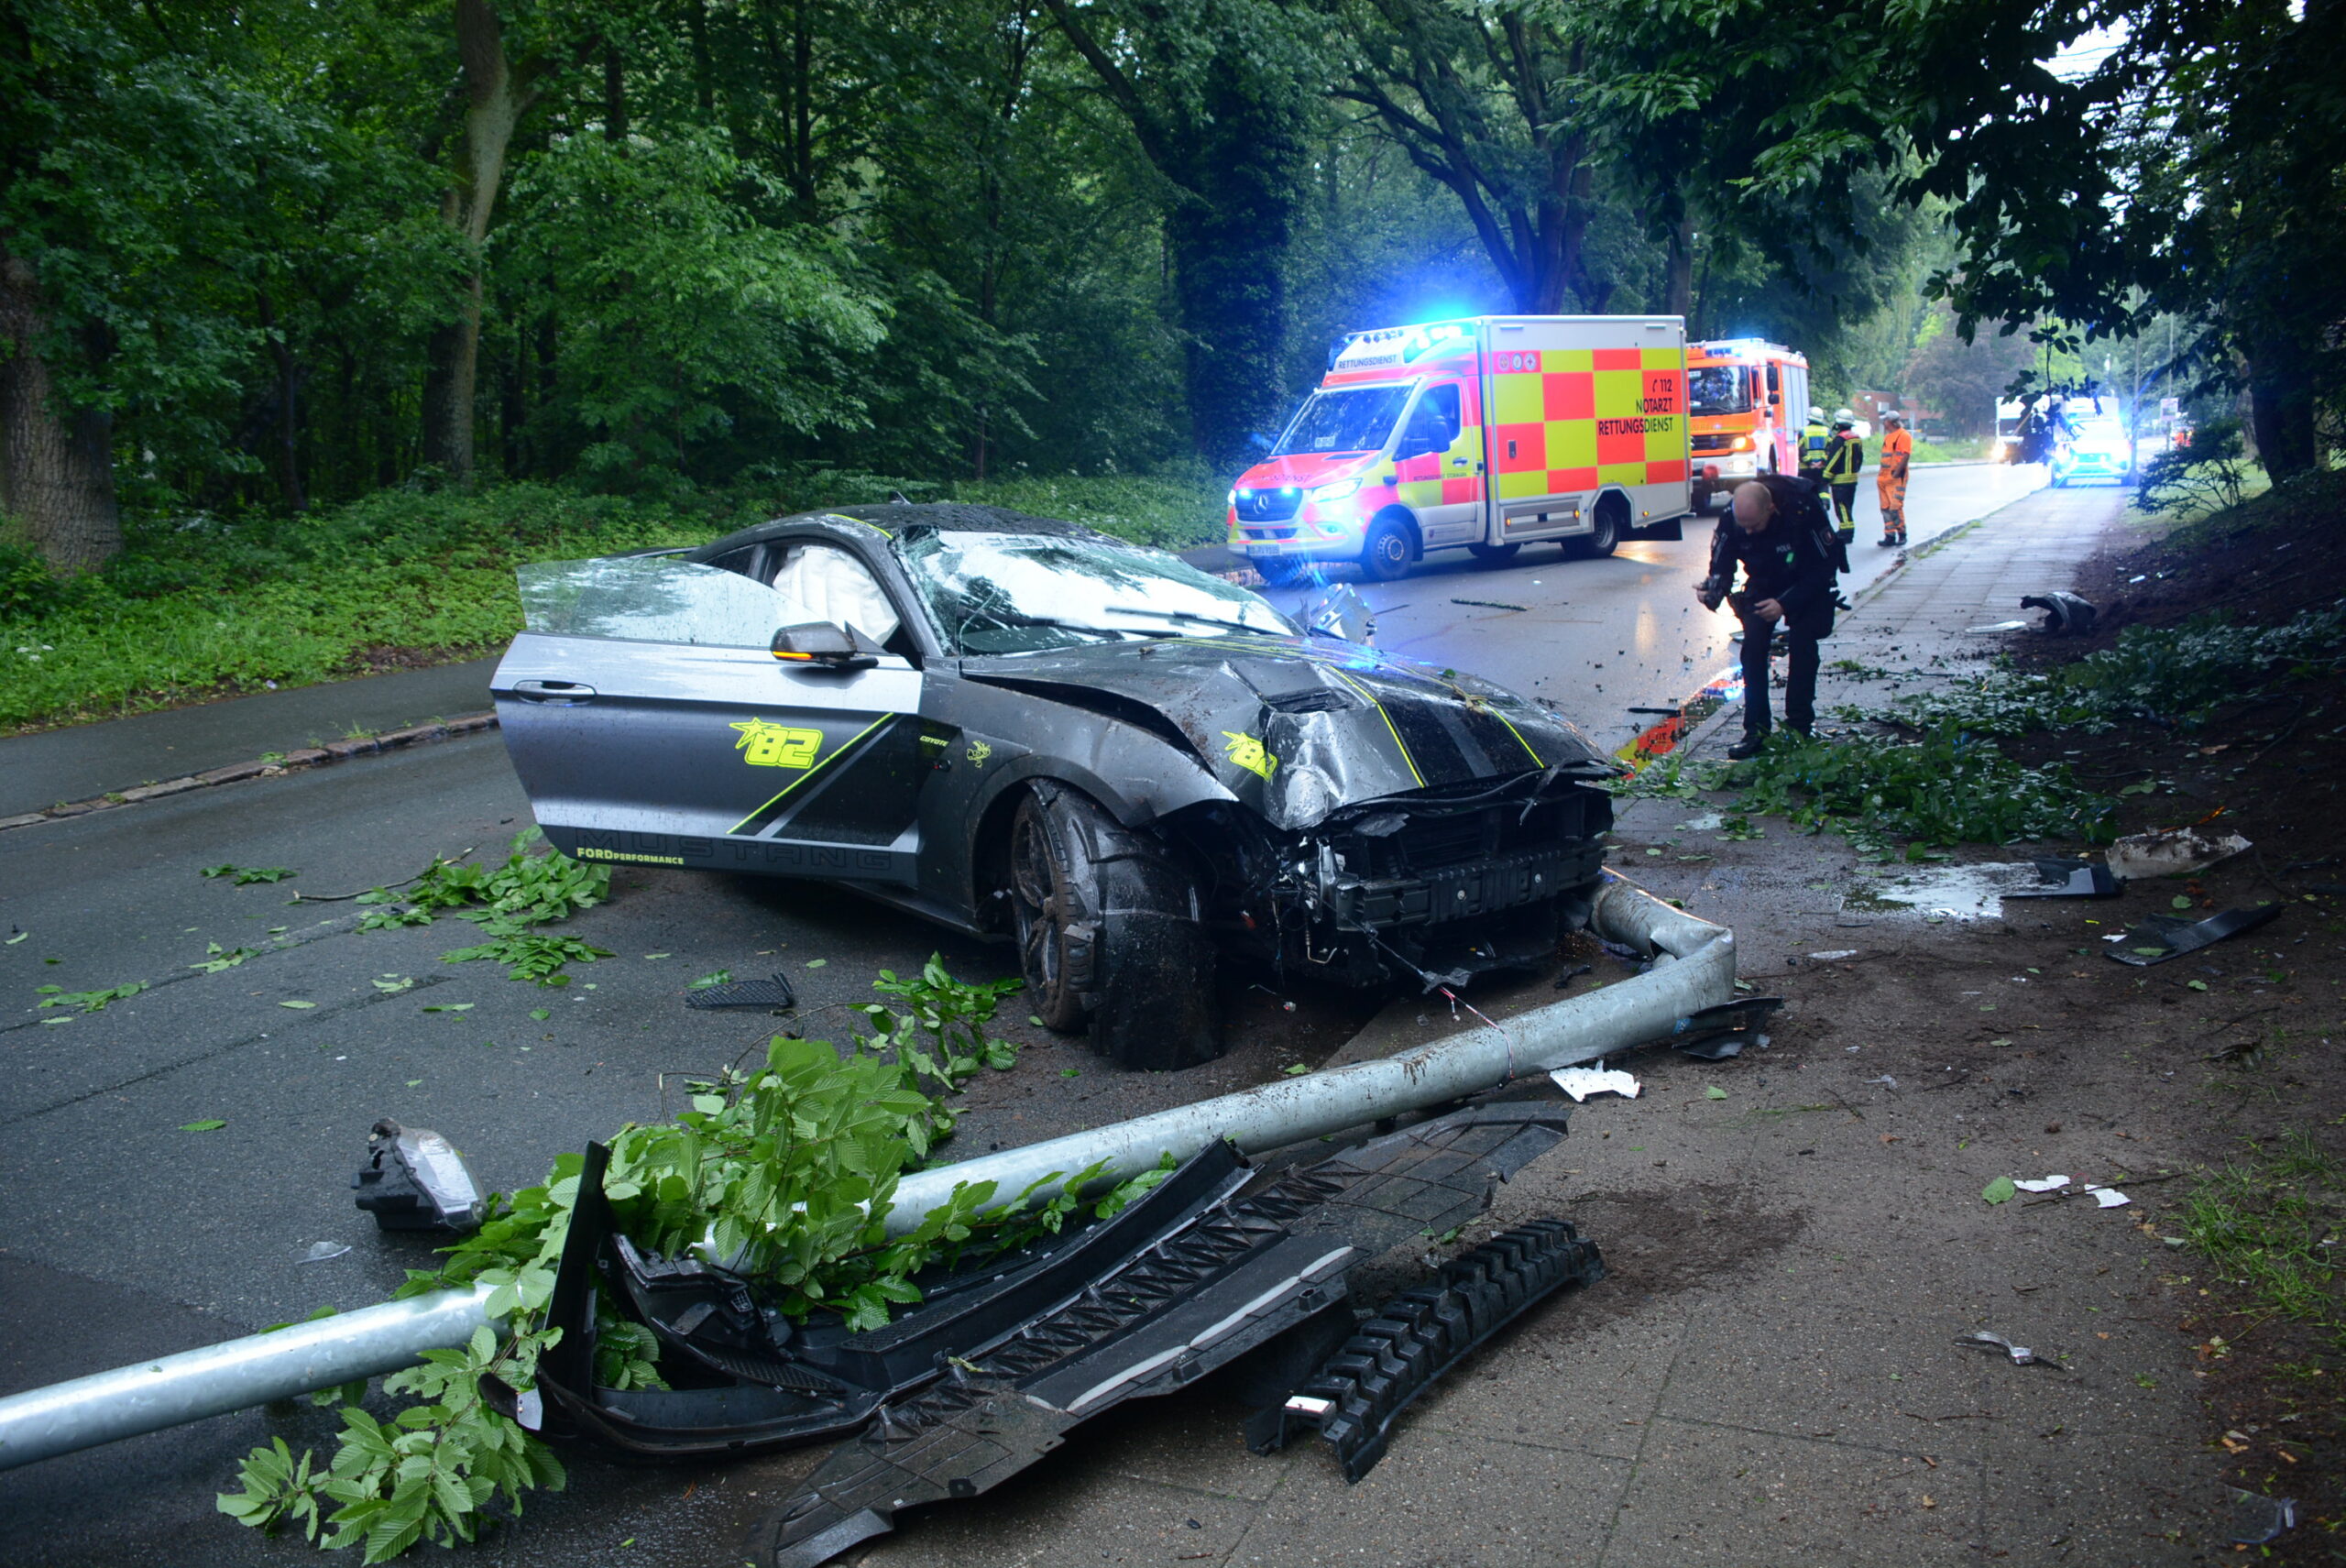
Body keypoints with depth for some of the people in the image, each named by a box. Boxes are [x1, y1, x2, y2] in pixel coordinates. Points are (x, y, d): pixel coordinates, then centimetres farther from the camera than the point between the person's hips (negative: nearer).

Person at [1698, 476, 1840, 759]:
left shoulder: (1805, 508, -33)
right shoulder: (1731, 518, -24)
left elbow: (1827, 564, -23)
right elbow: (1722, 565, -9)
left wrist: (1786, 603, -30)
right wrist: (1713, 590, -32)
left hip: (1808, 583, -2)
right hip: (1763, 584, 3)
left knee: (1802, 644, -13)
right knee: (1753, 645, -11)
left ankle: (1798, 725, -1)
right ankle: (1756, 730, -6)